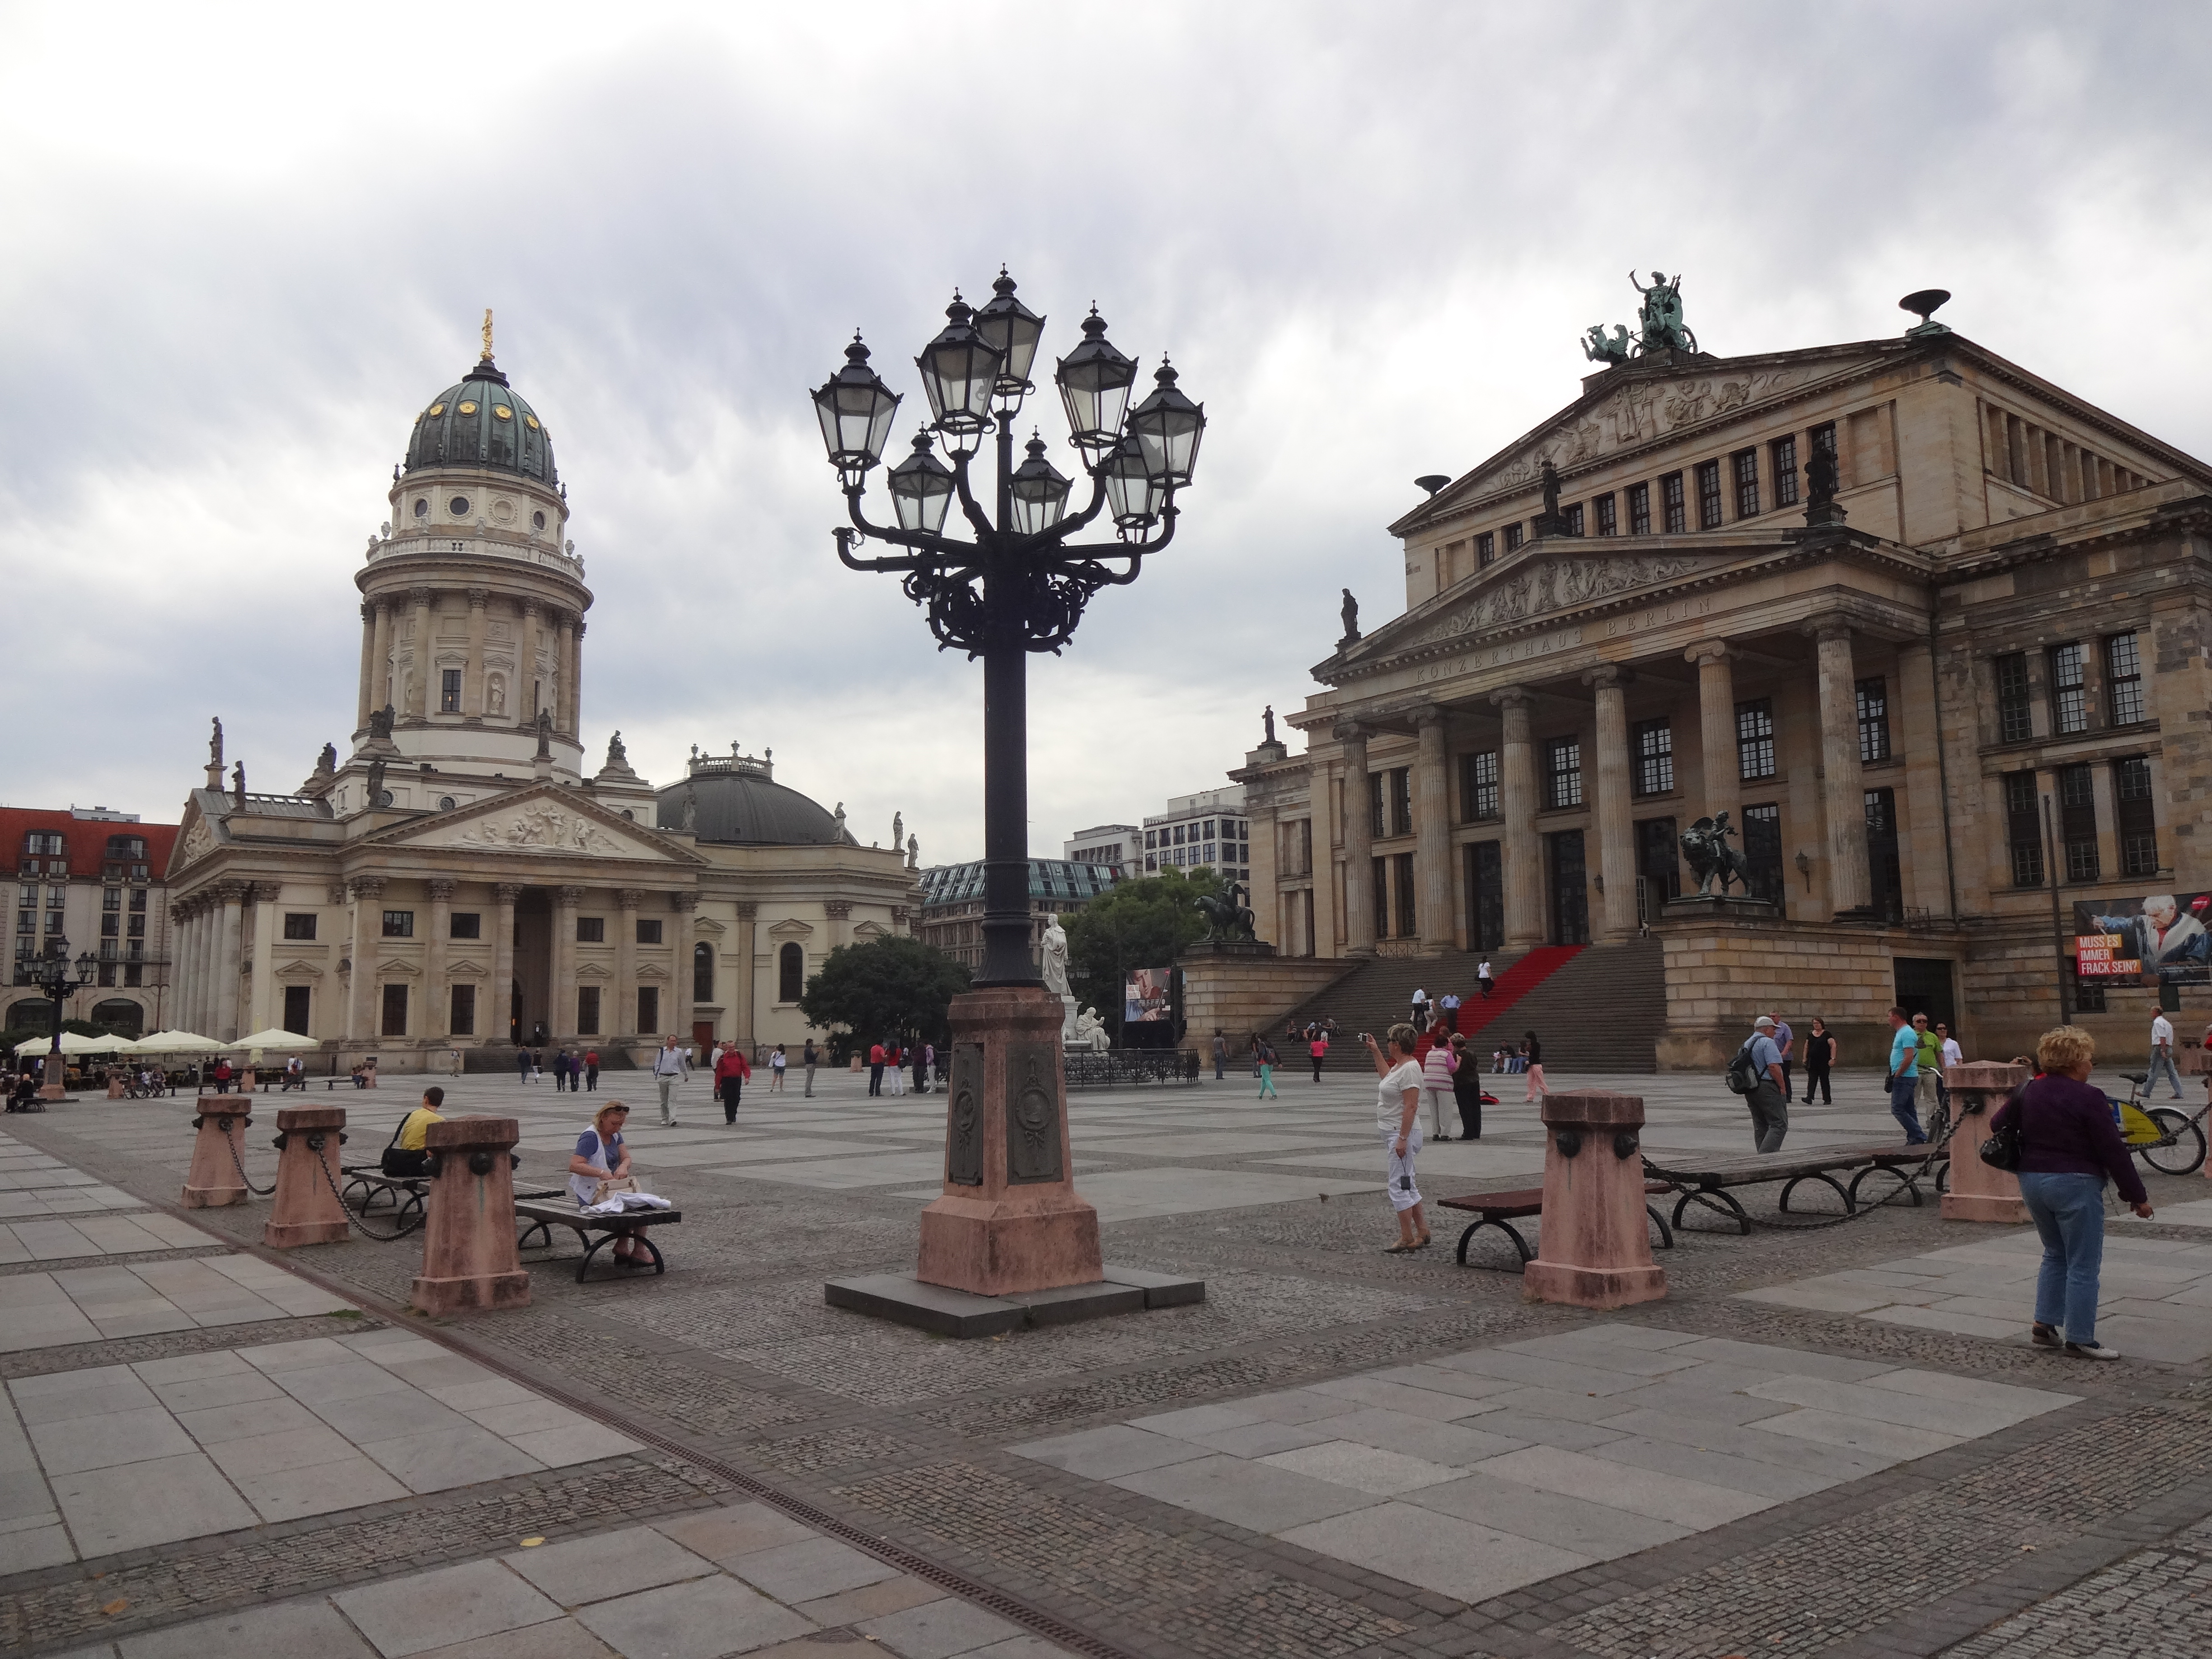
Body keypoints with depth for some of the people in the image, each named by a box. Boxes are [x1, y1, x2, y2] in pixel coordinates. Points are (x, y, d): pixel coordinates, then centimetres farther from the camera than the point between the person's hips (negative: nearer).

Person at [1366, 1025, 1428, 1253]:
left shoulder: (1410, 1068, -19)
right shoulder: (1399, 1066, 11)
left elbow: (1411, 1107, -24)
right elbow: (1386, 1077, 36)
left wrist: (1402, 1139, -26)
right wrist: (1375, 1052, 34)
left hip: (1402, 1134, -11)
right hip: (1393, 1133, 11)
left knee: (1399, 1186, -6)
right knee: (1407, 1186, 16)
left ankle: (1407, 1239, 0)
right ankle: (1422, 1233, 24)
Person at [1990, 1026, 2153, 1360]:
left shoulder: (2029, 1093, 6)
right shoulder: (2088, 1098, -14)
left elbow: (1997, 1125, 14)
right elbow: (2114, 1151, -13)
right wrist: (2138, 1196, -5)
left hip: (2032, 1181, 7)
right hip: (2075, 1184, -7)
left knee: (2055, 1255, 20)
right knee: (2083, 1265, 3)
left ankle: (2044, 1325, 17)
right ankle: (2080, 1339, 7)